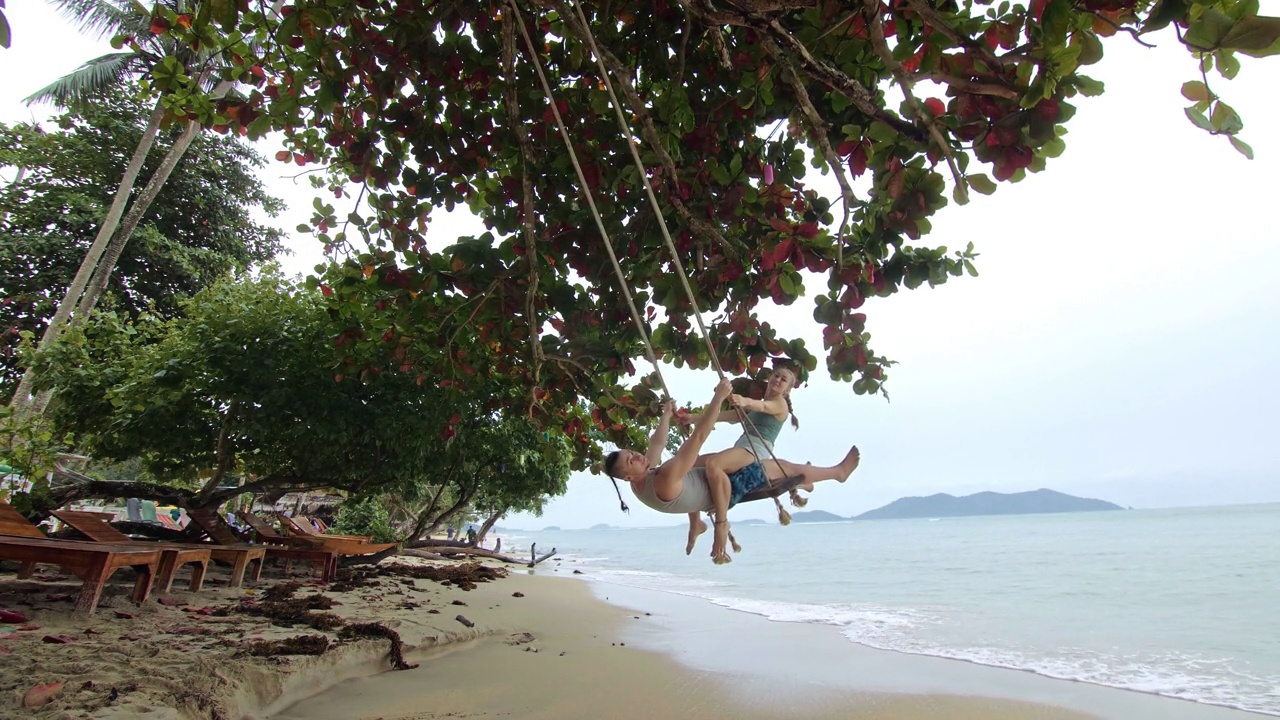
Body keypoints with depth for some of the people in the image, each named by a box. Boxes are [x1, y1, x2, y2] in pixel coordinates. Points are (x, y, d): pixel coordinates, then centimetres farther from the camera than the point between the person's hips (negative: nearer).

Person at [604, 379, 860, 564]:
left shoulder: (641, 483, -13)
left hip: (712, 483, 8)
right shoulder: (664, 483, -38)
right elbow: (698, 437, -40)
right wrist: (719, 397, -39)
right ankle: (838, 471, 25)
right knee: (780, 465, 2)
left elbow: (657, 444, 3)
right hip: (725, 489, -8)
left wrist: (666, 415, 12)